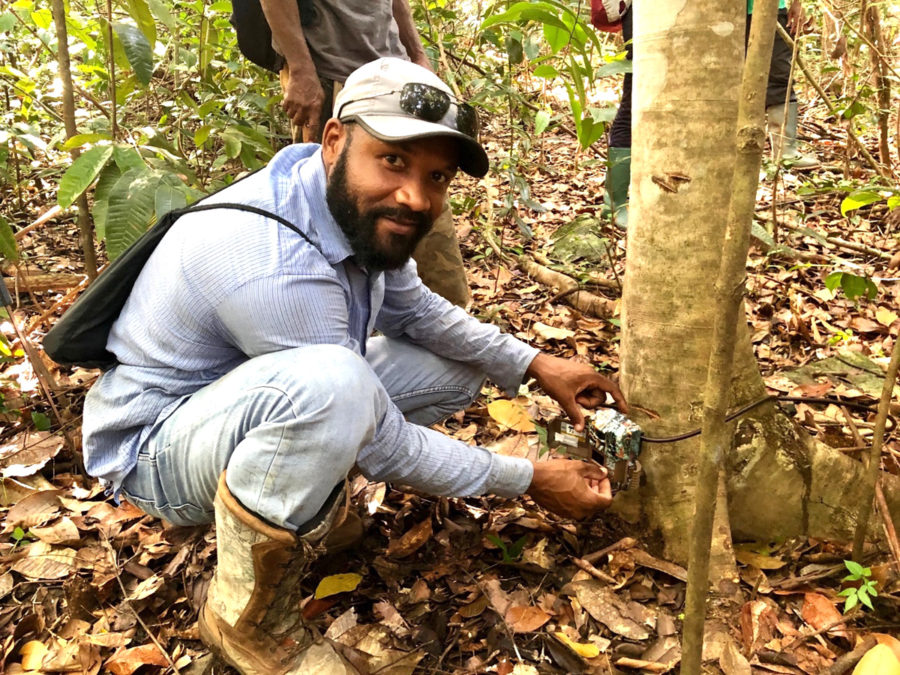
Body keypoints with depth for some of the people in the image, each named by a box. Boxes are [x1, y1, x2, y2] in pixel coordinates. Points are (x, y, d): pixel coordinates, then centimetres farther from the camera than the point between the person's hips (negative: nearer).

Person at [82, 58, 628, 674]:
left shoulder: (357, 206, -10)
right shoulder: (273, 264, -35)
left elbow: (417, 311, 7)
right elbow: (384, 448, -26)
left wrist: (536, 364, -3)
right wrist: (528, 480, -15)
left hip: (253, 398, 8)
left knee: (457, 367, 5)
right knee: (332, 383, -40)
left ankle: (306, 496, 5)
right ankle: (248, 617, -16)